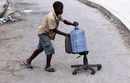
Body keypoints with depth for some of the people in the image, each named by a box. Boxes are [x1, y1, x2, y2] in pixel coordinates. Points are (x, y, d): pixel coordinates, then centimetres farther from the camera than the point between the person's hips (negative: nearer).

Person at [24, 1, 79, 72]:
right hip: (43, 33, -10)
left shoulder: (58, 15, -4)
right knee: (50, 49, -10)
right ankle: (48, 66, 4)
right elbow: (54, 30, -29)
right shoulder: (51, 17, -31)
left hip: (47, 33, 10)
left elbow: (64, 21, 4)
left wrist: (73, 24, -14)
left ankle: (28, 61, 34)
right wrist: (65, 34, -28)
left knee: (40, 48, 20)